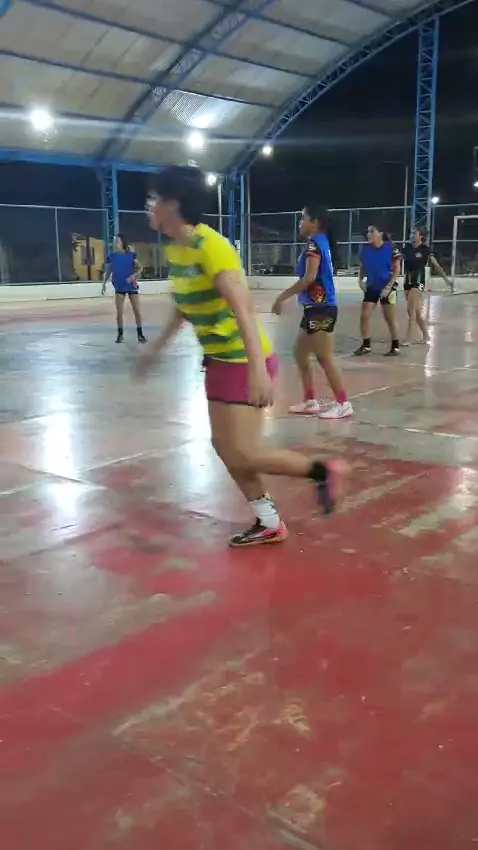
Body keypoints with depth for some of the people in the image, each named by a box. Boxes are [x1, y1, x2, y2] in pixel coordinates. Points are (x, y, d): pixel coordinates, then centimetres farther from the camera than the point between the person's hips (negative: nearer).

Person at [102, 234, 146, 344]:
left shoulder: (131, 255, -6)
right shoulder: (111, 257, -1)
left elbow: (139, 268, -1)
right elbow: (107, 272, 8)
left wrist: (134, 275, -19)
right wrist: (104, 284, 2)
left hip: (132, 286, -1)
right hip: (119, 287, 1)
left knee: (137, 311, 1)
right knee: (119, 312, -1)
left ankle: (140, 334, 10)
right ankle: (120, 334, 12)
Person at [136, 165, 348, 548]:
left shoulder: (210, 246, -23)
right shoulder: (175, 250, 4)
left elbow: (243, 309, -31)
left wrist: (257, 369, -39)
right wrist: (157, 348, 26)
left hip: (243, 361, -9)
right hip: (220, 358, 9)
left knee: (243, 455, -9)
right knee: (225, 445, 11)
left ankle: (322, 471, 10)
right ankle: (269, 523, 23)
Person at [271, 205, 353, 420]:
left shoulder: (314, 244, -13)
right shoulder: (321, 243, 16)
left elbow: (309, 278, -23)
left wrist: (282, 297, -20)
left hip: (320, 309, -10)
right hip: (315, 308, 10)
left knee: (324, 357, -5)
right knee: (300, 353, 14)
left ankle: (343, 404, 2)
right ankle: (310, 401, 20)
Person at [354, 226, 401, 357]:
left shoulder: (390, 248, -13)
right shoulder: (365, 249, -1)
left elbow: (397, 269, -10)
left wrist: (389, 286, -17)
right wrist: (361, 281, -5)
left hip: (387, 288, -5)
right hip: (371, 287, 5)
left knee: (390, 318, 1)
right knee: (364, 316, 0)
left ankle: (395, 346, 13)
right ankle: (366, 345, 10)